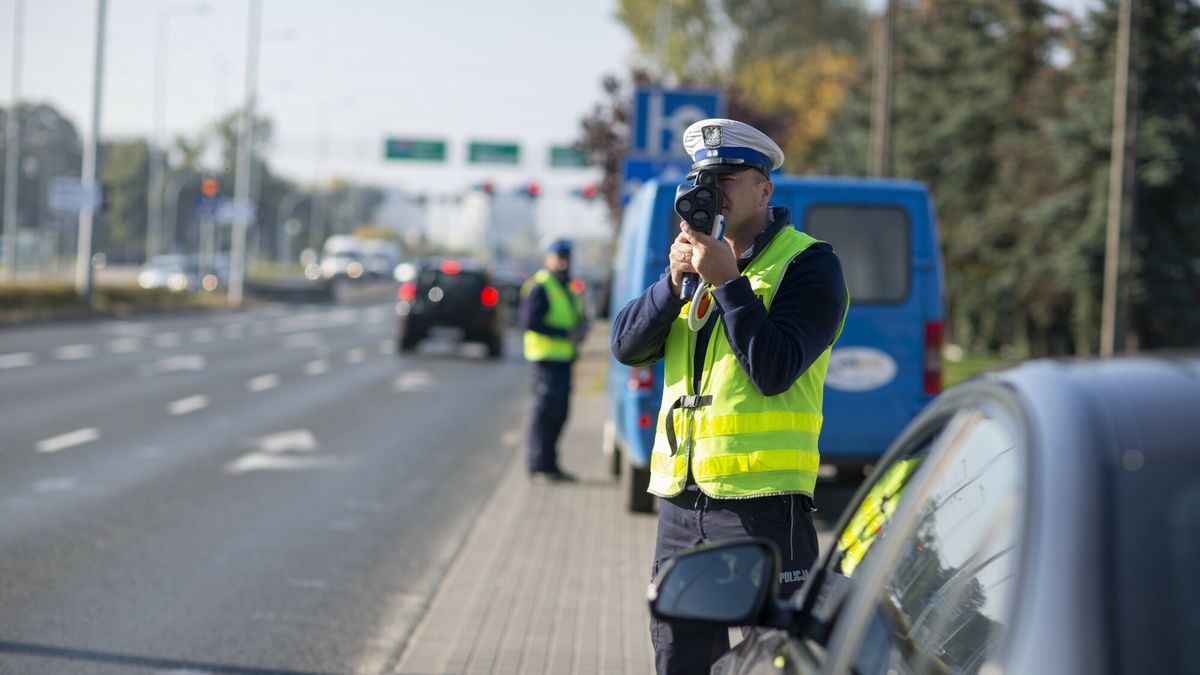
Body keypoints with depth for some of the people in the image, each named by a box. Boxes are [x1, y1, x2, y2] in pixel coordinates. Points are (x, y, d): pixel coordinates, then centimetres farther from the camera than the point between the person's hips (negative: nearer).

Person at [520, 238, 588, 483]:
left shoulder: (566, 287, 19)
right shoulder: (539, 287, -11)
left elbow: (576, 317, 26)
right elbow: (529, 322, -19)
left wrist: (581, 327, 0)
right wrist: (566, 334, -21)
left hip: (563, 358, 9)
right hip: (547, 357, -9)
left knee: (559, 413, 12)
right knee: (545, 412, -9)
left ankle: (550, 465, 20)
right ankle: (539, 467, -7)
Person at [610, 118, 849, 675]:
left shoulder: (807, 264, -3)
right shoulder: (701, 255, 17)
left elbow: (774, 369, -17)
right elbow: (626, 346, 7)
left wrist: (726, 282, -16)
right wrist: (674, 280, -8)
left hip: (762, 504, -7)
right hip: (680, 499, 7)